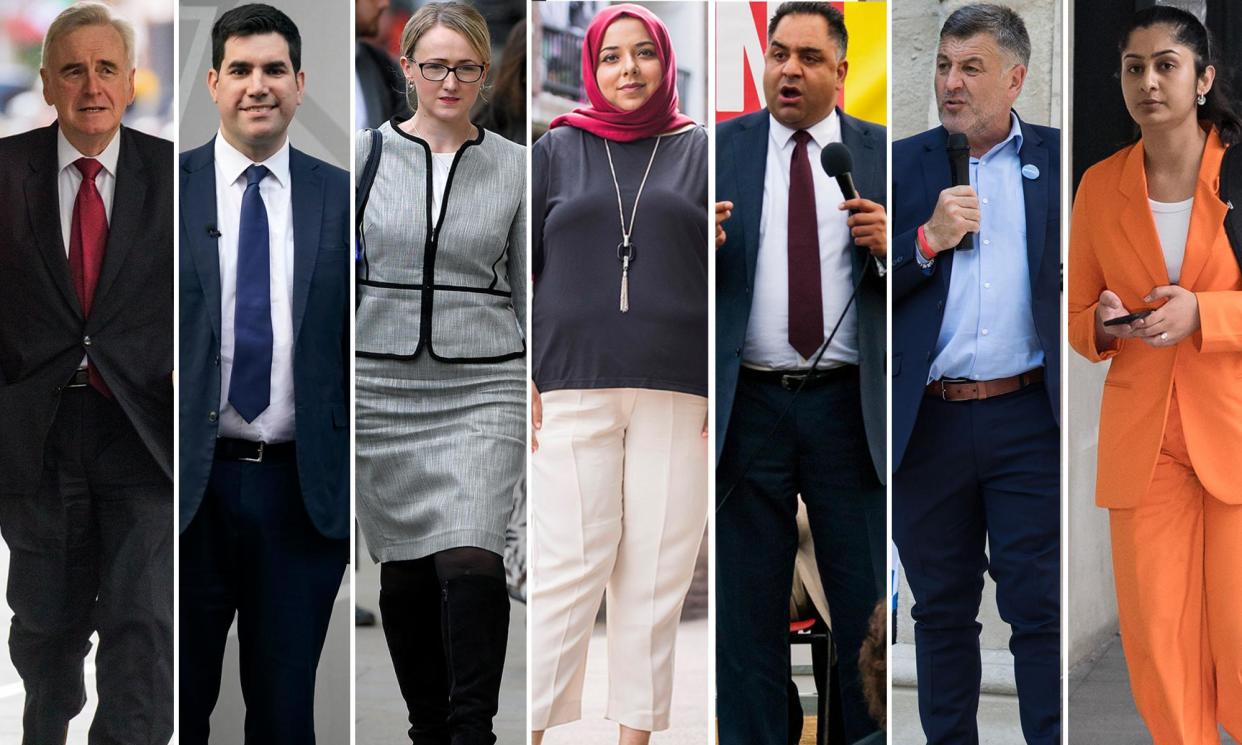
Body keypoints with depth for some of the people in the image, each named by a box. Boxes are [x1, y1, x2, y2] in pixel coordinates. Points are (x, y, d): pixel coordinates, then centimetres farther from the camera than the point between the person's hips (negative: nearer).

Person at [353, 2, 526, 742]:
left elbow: (528, 288, 8)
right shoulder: (366, 154, 1)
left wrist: (546, 399, 5)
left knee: (472, 561, -16)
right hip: (383, 389, 1)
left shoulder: (514, 167, 2)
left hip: (482, 390, -1)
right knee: (404, 568, 9)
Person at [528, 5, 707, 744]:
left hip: (678, 395, 1)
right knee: (571, 564, -5)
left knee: (658, 570, 0)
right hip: (573, 387, 0)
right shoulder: (557, 150, 12)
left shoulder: (700, 152, 11)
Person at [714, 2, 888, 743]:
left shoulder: (881, 153, 7)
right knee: (748, 611, 7)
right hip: (748, 404, 0)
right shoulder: (721, 147, 6)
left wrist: (888, 246, -14)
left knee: (868, 607, 4)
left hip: (849, 405, 0)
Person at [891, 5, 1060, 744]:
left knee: (1041, 609, 0)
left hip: (1030, 420, -1)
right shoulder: (903, 163, 7)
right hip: (928, 424, 1)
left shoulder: (1058, 158, 6)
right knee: (942, 609, 10)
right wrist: (928, 240, -12)